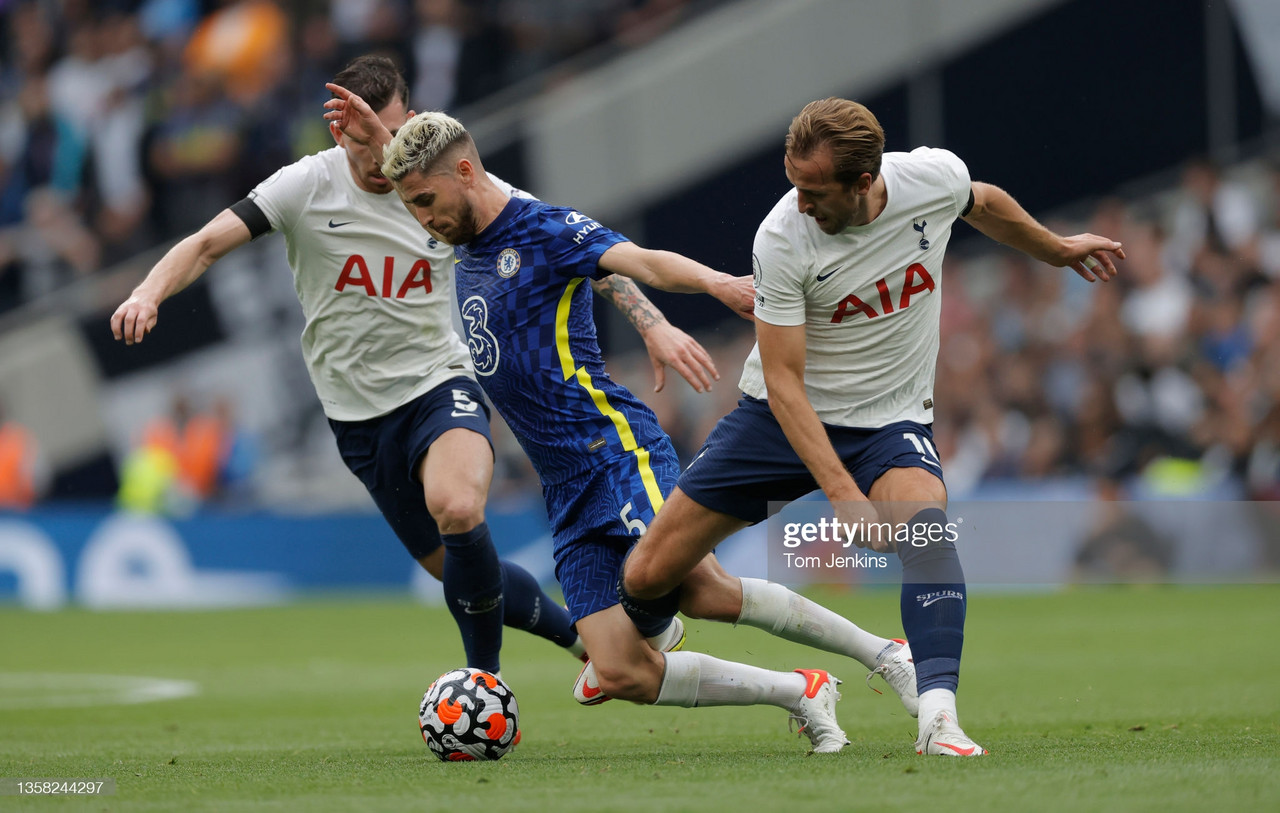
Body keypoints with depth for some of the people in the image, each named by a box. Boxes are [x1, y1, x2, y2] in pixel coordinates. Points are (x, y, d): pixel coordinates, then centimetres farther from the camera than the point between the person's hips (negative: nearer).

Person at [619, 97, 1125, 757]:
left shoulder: (937, 177, -15)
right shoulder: (781, 239, -24)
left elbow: (986, 206, 12)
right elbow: (784, 382, -22)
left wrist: (1060, 250, 28)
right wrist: (842, 493, -32)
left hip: (890, 423, 1)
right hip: (784, 420, -1)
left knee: (927, 522, -34)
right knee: (646, 580, -3)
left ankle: (938, 716, -41)